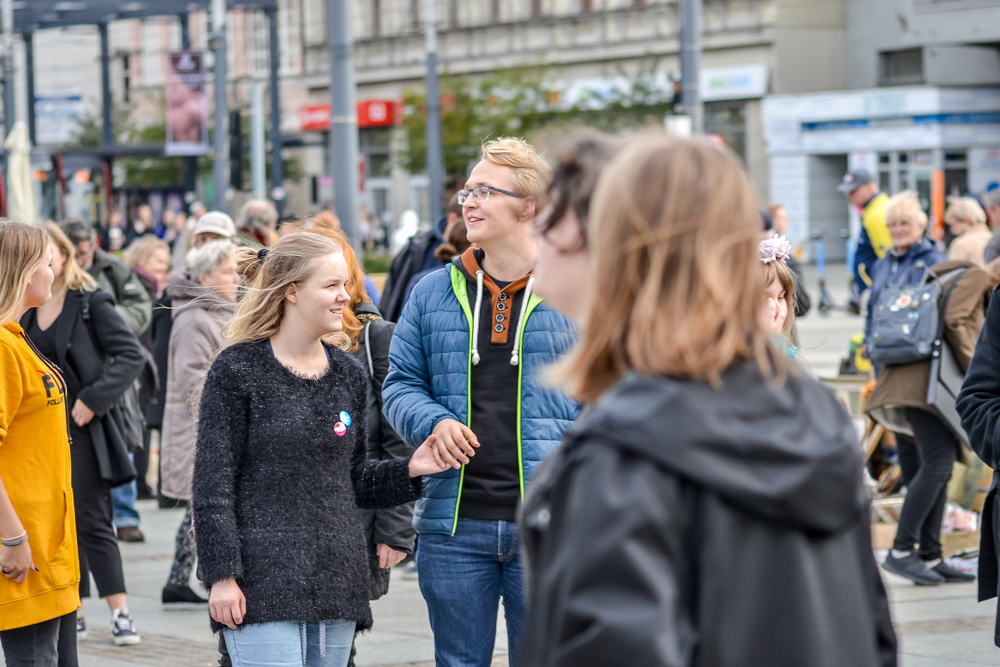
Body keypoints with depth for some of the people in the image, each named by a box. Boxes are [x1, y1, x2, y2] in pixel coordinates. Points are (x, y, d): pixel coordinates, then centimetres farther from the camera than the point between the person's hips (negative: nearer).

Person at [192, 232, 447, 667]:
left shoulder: (349, 377, 12)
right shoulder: (238, 371, -5)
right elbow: (212, 484, -7)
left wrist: (408, 471, 0)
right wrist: (221, 575, -12)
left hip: (336, 581, 6)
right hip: (263, 580, -6)